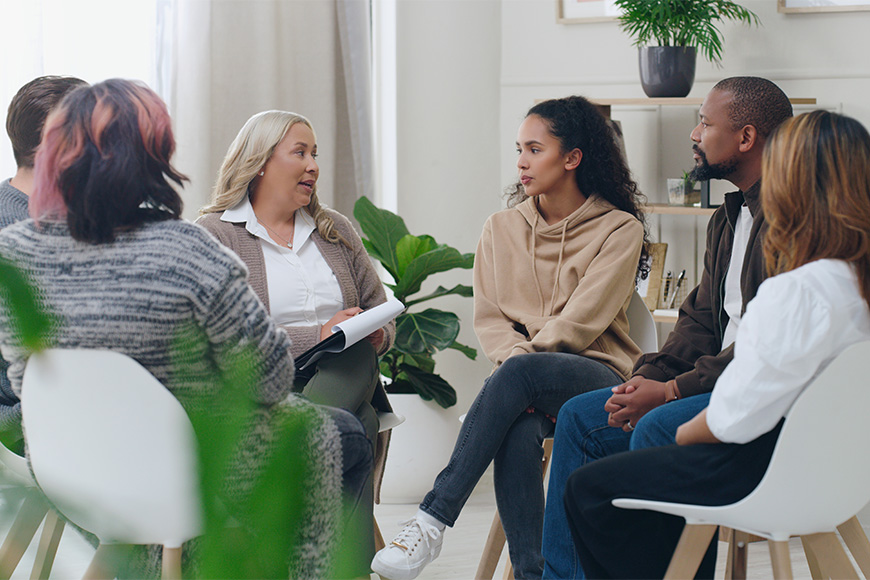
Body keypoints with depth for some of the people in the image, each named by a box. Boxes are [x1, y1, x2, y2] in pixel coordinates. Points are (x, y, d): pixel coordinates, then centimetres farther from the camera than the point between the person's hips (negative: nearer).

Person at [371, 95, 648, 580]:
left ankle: (432, 522, -37)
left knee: (517, 373, -36)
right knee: (518, 432, -36)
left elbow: (579, 324, -8)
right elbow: (489, 317, 8)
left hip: (597, 378, -3)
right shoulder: (503, 228, 14)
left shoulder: (619, 229, 0)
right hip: (533, 390, 3)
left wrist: (523, 360, -12)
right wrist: (519, 358, -11)